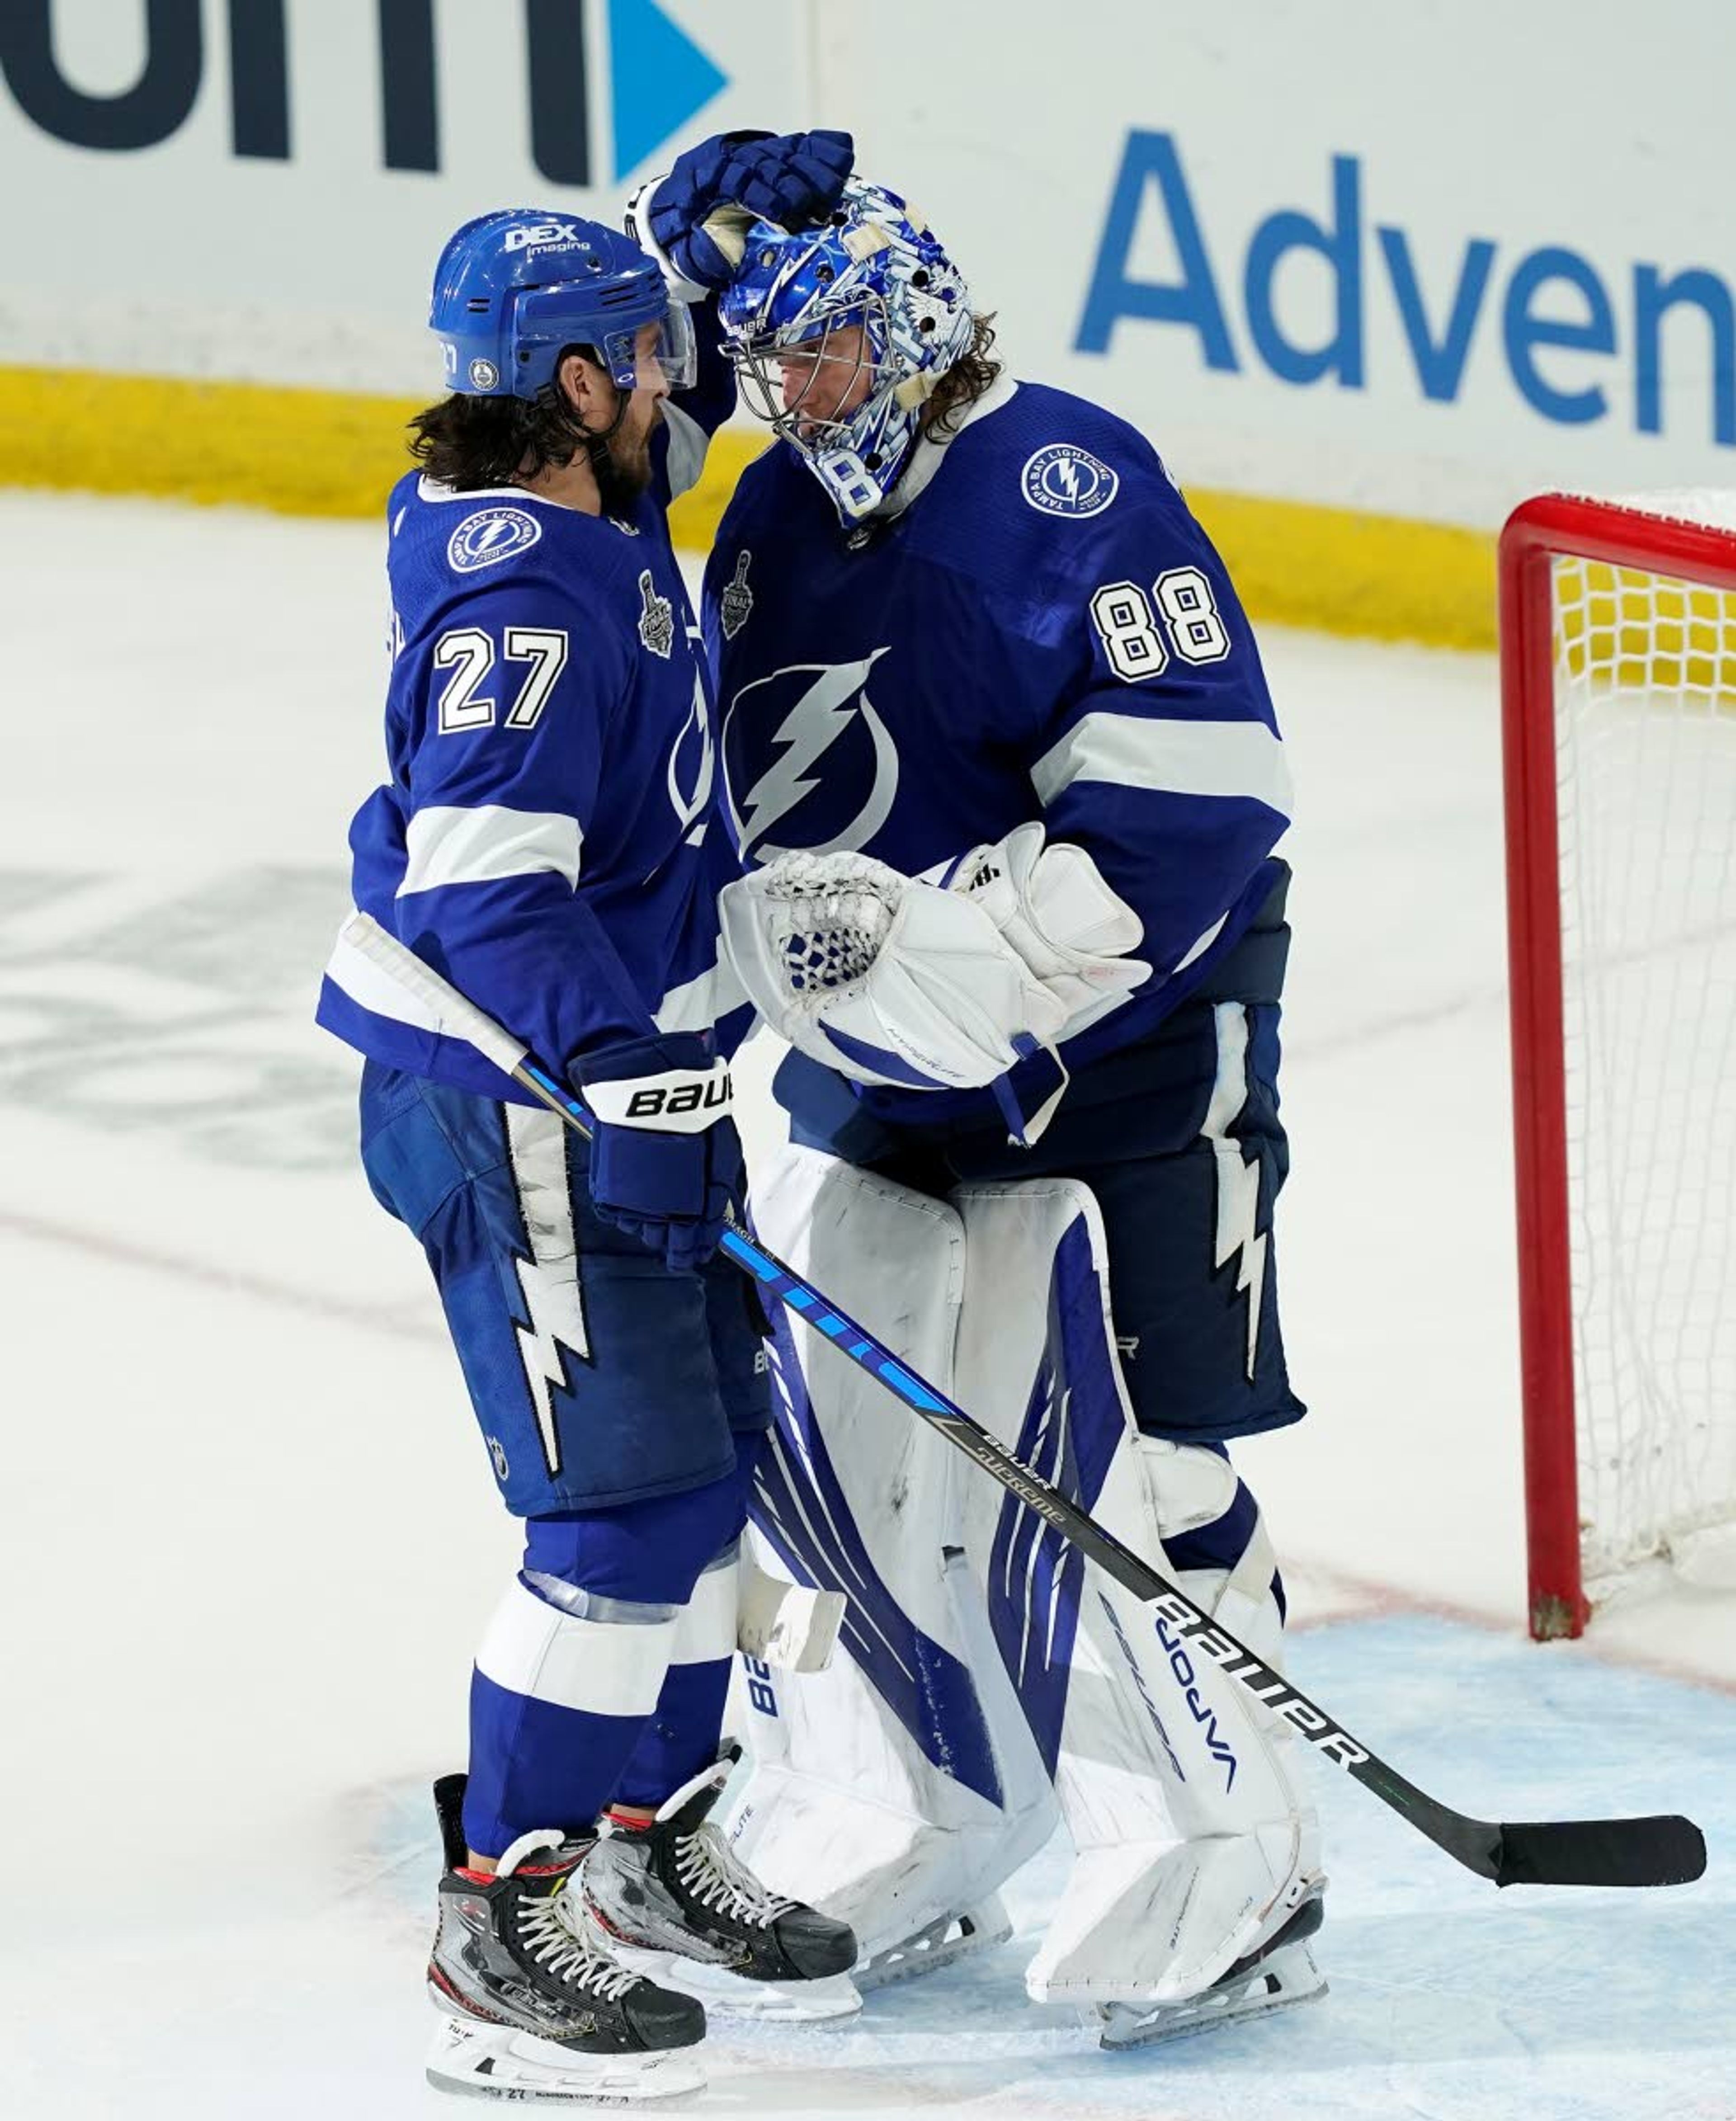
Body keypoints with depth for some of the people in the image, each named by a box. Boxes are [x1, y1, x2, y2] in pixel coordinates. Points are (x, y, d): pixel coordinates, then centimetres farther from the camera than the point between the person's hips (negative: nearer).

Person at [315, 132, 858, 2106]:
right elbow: (485, 887, -30)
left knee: (708, 1454, 16)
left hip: (627, 1070, 10)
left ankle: (651, 1855, 28)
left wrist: (724, 208, 13)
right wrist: (628, 1073, -31)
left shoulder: (597, 514, 7)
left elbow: (675, 376, 28)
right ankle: (502, 1938, -1)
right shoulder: (518, 596, -22)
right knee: (626, 1503, -9)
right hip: (522, 1104, -10)